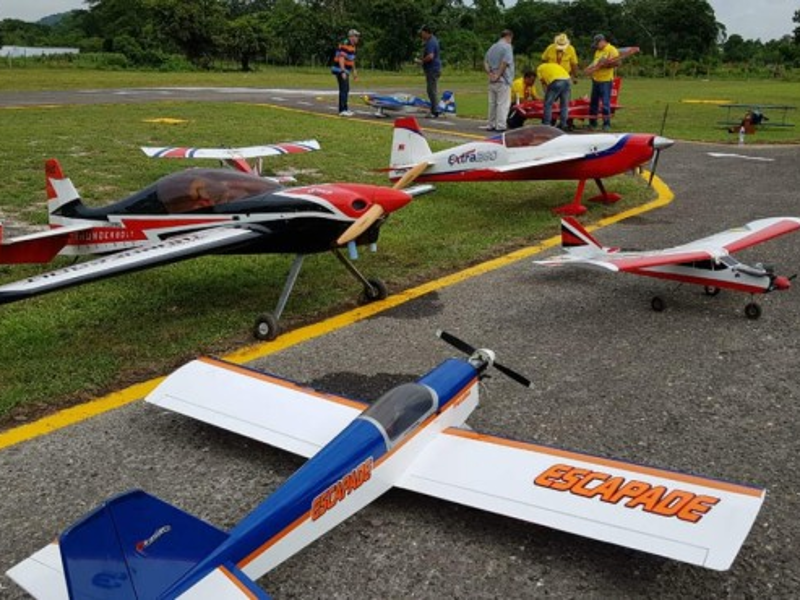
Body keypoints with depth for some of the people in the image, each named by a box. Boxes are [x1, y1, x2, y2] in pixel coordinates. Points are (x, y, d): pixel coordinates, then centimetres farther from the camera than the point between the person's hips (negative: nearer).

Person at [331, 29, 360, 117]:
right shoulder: (345, 45, -17)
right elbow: (341, 58, -23)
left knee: (346, 90, 13)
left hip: (345, 70, 10)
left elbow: (352, 60, 22)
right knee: (344, 89, -12)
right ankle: (342, 110, -13)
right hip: (340, 70, -10)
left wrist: (354, 72, 24)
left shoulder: (352, 46, 14)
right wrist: (343, 72, -28)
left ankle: (344, 109, 20)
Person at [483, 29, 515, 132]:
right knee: (503, 104, -5)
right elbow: (505, 62, -20)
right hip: (503, 80, -8)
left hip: (493, 80, 8)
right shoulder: (507, 46, -8)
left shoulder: (493, 47, 16)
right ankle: (500, 126, -7)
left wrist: (489, 73, 2)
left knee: (492, 103, 13)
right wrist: (498, 75, -15)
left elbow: (485, 61, 12)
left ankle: (491, 125, 17)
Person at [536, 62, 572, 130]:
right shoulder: (555, 65, 40)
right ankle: (563, 124, 17)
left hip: (556, 82, -5)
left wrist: (547, 93, 26)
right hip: (567, 80, 5)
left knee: (548, 104, 7)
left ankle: (546, 125, 5)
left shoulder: (539, 68, 26)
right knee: (564, 104, 15)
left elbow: (543, 83, 19)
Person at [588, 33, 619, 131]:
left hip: (606, 80, -8)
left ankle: (606, 124, 0)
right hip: (596, 79, 8)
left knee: (605, 103, -7)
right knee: (593, 102, 11)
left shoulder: (612, 50, -7)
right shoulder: (598, 51, 18)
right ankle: (592, 123, 20)